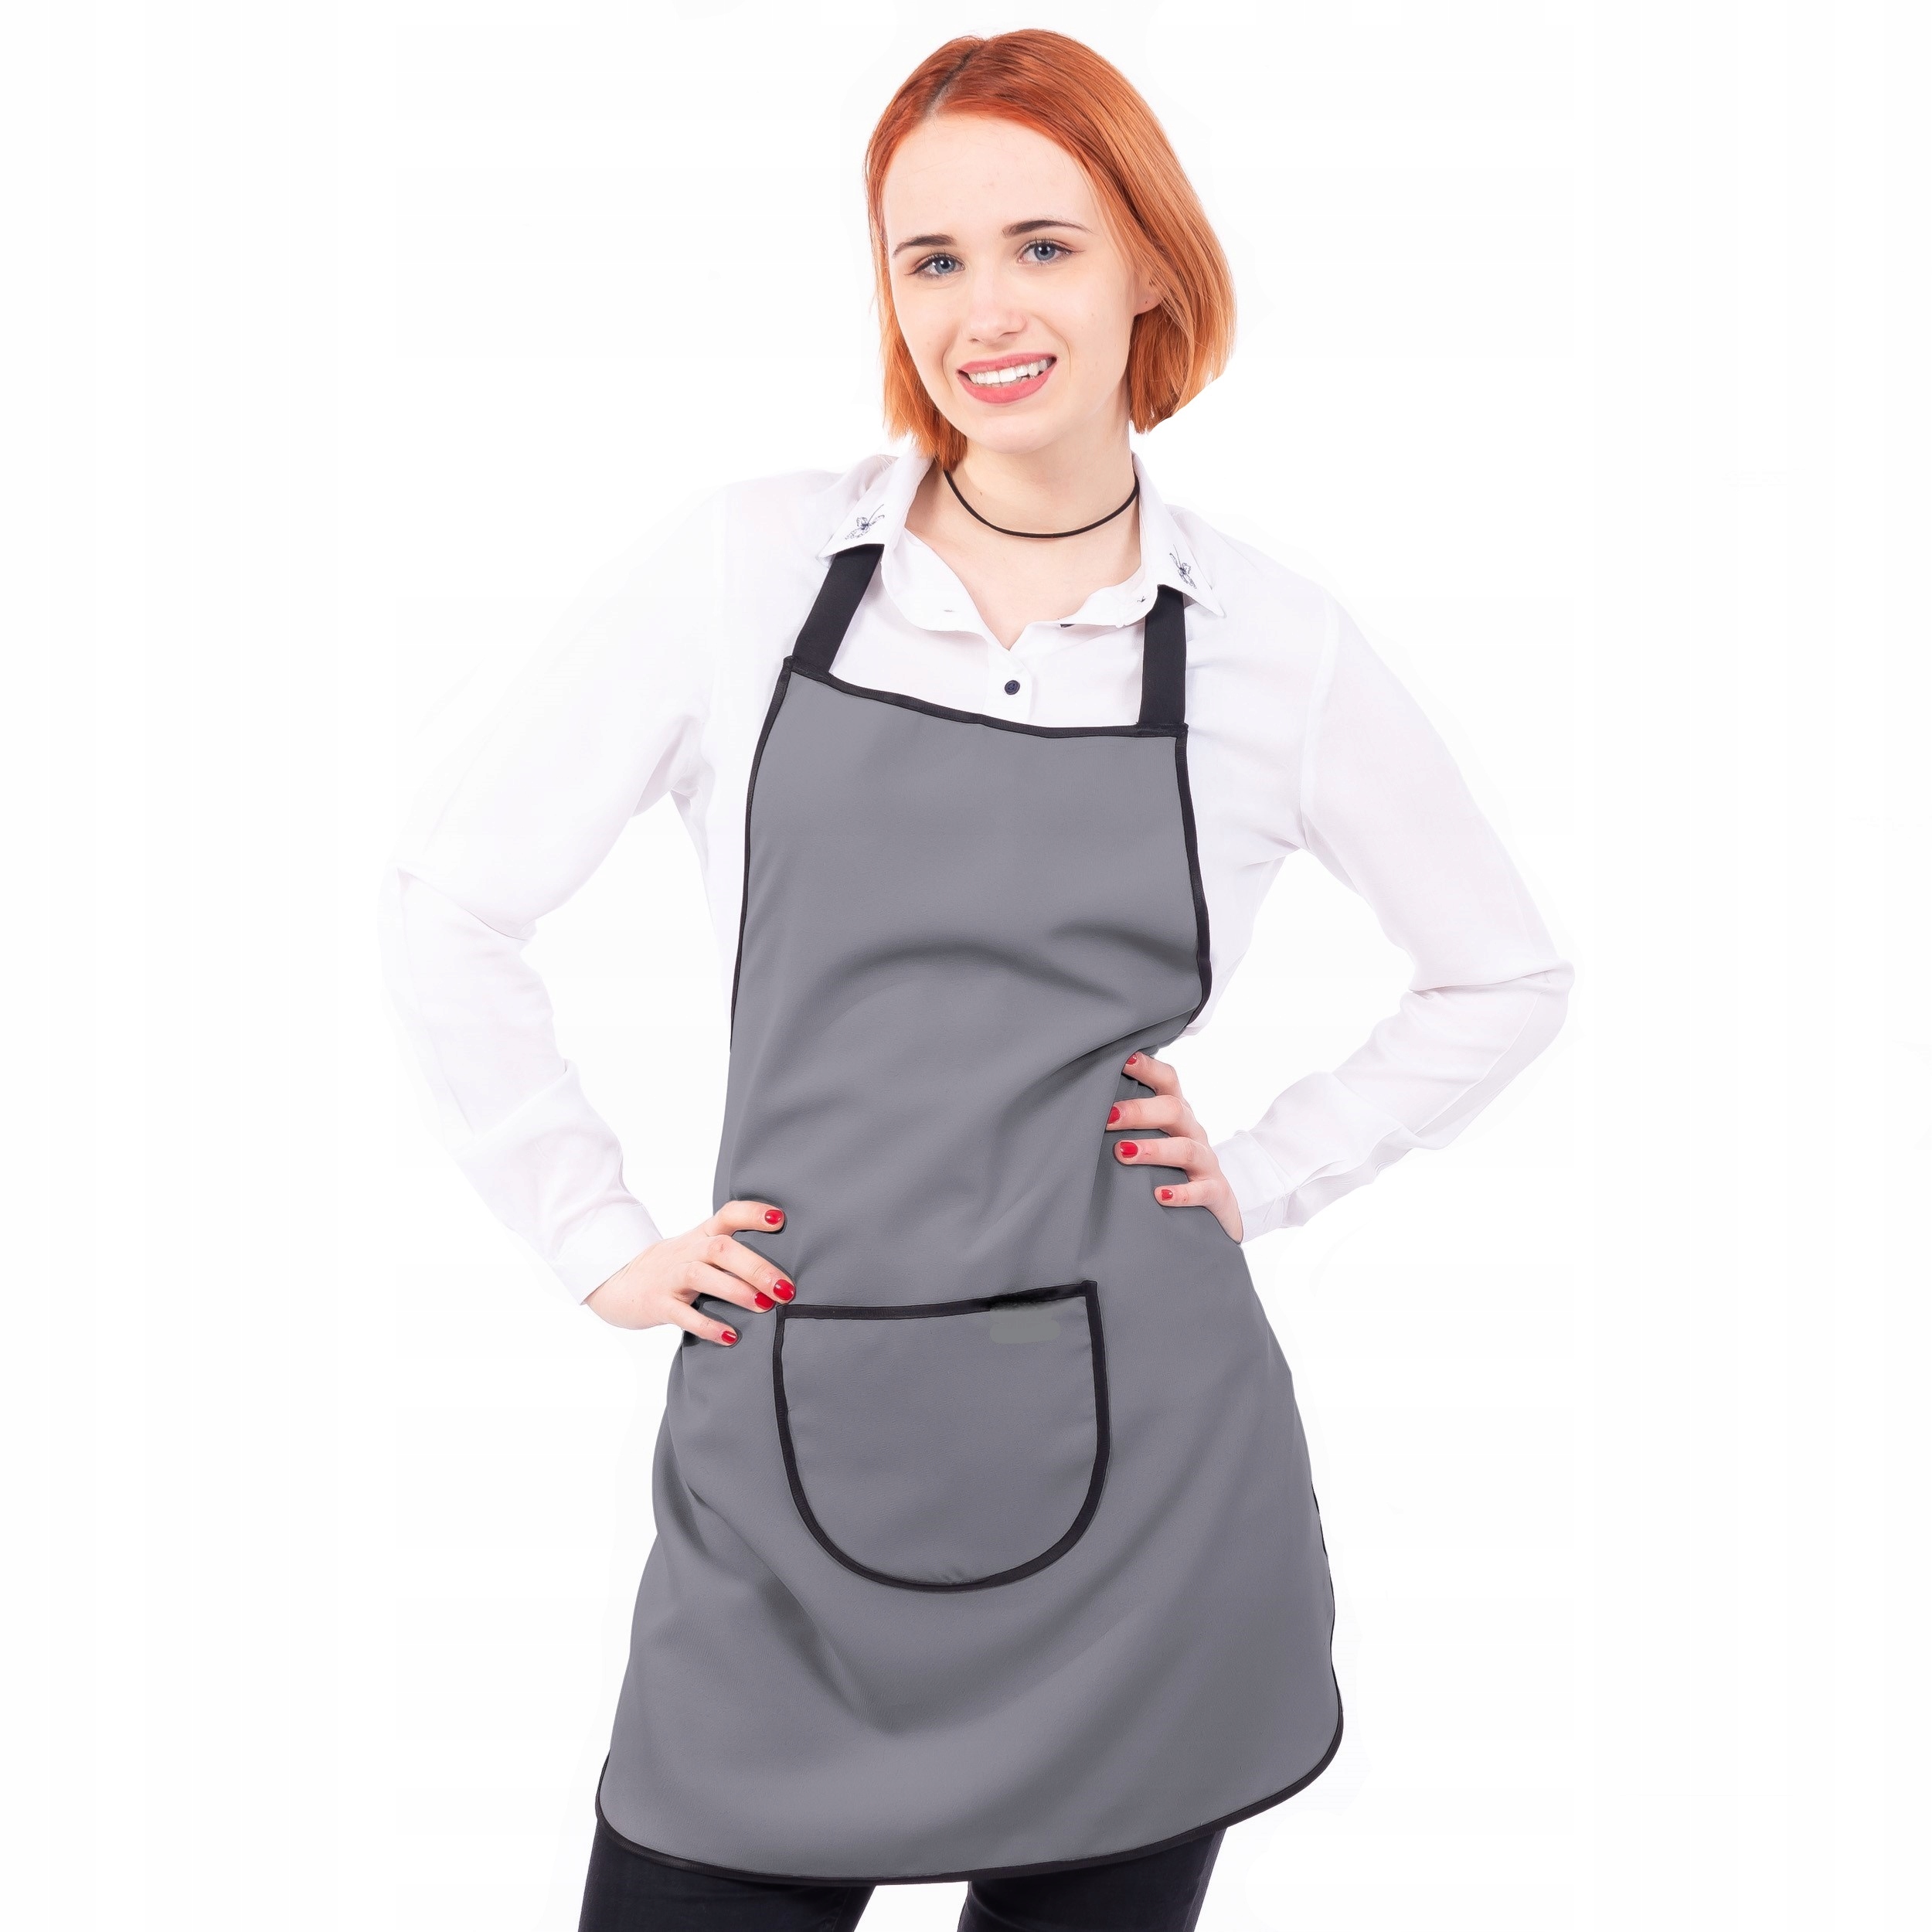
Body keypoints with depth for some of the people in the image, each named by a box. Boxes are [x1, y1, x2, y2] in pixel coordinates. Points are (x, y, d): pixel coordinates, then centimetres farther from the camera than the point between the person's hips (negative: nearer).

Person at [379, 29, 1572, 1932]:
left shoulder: (1275, 642, 0)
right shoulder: (755, 566, -1)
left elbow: (1505, 978, 14)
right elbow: (447, 902, 5)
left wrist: (1266, 1174, 4)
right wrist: (601, 1244, 2)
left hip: (1138, 1475, 1)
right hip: (789, 1478, 0)